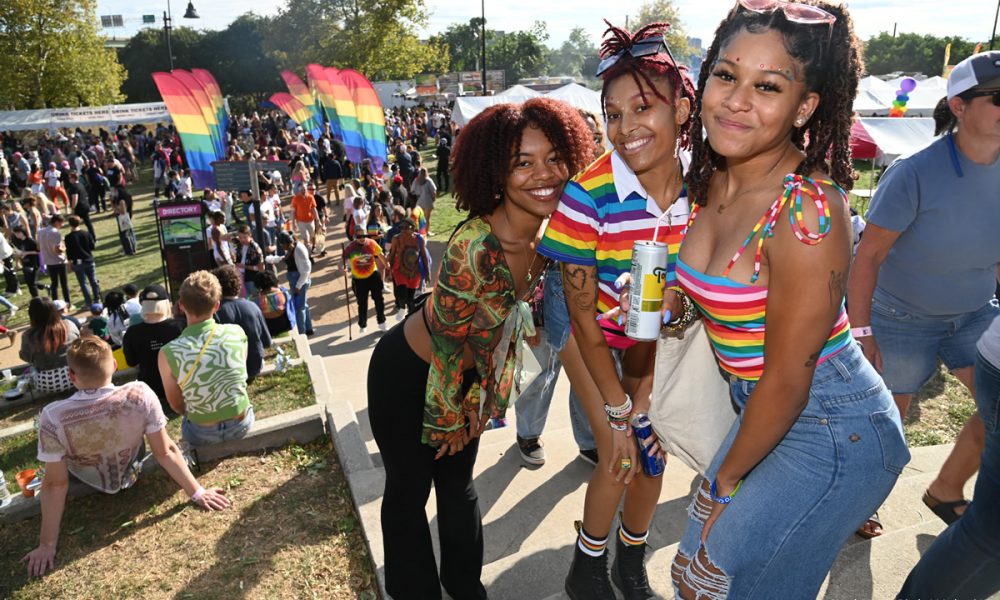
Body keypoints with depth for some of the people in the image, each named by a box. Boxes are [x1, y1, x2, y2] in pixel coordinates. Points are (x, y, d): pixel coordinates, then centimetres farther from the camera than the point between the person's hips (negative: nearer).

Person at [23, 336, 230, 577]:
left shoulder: (53, 417, -34)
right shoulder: (139, 394, -32)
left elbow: (55, 483, -25)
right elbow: (165, 451, -24)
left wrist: (47, 545, -13)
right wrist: (197, 492, -12)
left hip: (88, 483, 0)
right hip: (130, 474, 1)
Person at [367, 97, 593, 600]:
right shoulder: (475, 247, -35)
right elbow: (447, 341, -23)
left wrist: (475, 406, 9)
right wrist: (448, 418, -8)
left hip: (468, 373, 6)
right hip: (406, 374, -6)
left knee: (458, 481, 24)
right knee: (409, 488, 15)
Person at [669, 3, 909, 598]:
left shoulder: (807, 212, -28)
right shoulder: (712, 180, -5)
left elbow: (787, 380, -21)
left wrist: (727, 479, -7)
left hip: (832, 431, -7)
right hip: (762, 405, 7)